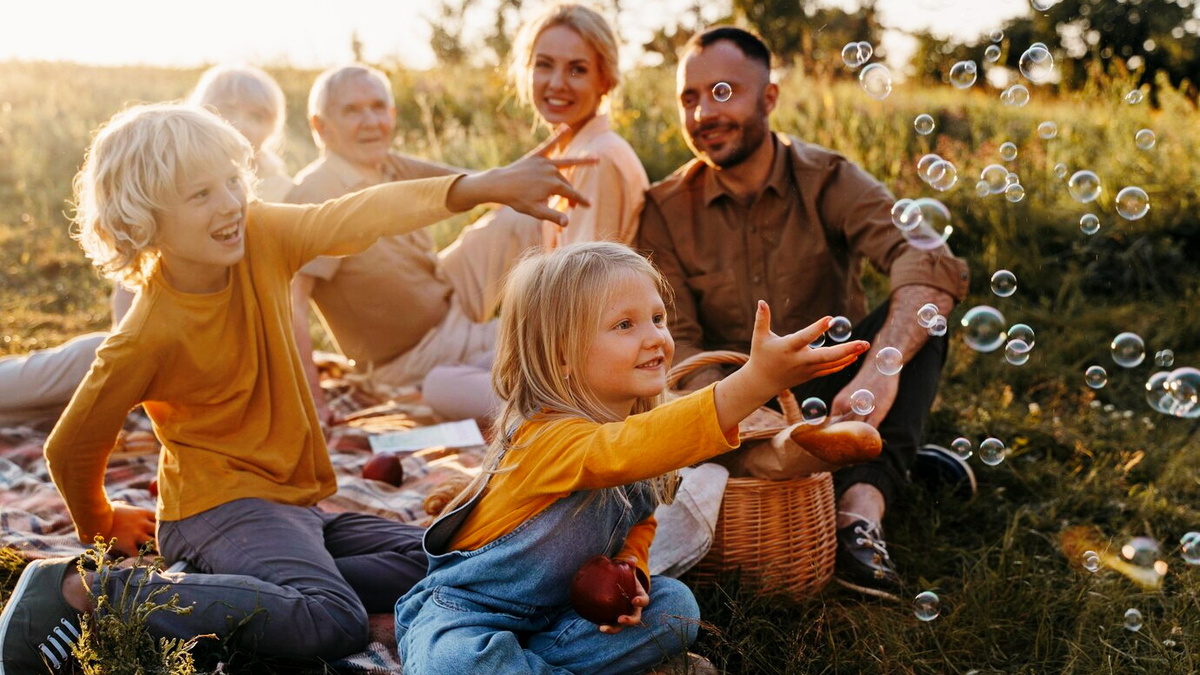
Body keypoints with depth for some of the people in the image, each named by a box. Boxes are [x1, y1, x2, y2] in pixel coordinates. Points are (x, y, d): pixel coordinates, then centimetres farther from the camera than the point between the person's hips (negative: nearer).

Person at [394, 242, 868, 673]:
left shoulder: (642, 420, -4)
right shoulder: (548, 437, -31)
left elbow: (639, 522, 10)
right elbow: (620, 451, -53)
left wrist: (628, 570, -16)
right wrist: (756, 381, -64)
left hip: (562, 608, 7)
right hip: (468, 610, -6)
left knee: (675, 605, -10)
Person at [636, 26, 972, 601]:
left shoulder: (828, 181, -10)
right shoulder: (666, 210, -5)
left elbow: (931, 263, -28)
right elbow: (676, 342, -14)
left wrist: (882, 366, -47)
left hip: (828, 392, -1)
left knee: (918, 315, -25)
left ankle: (862, 507, -38)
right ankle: (901, 462, -16)